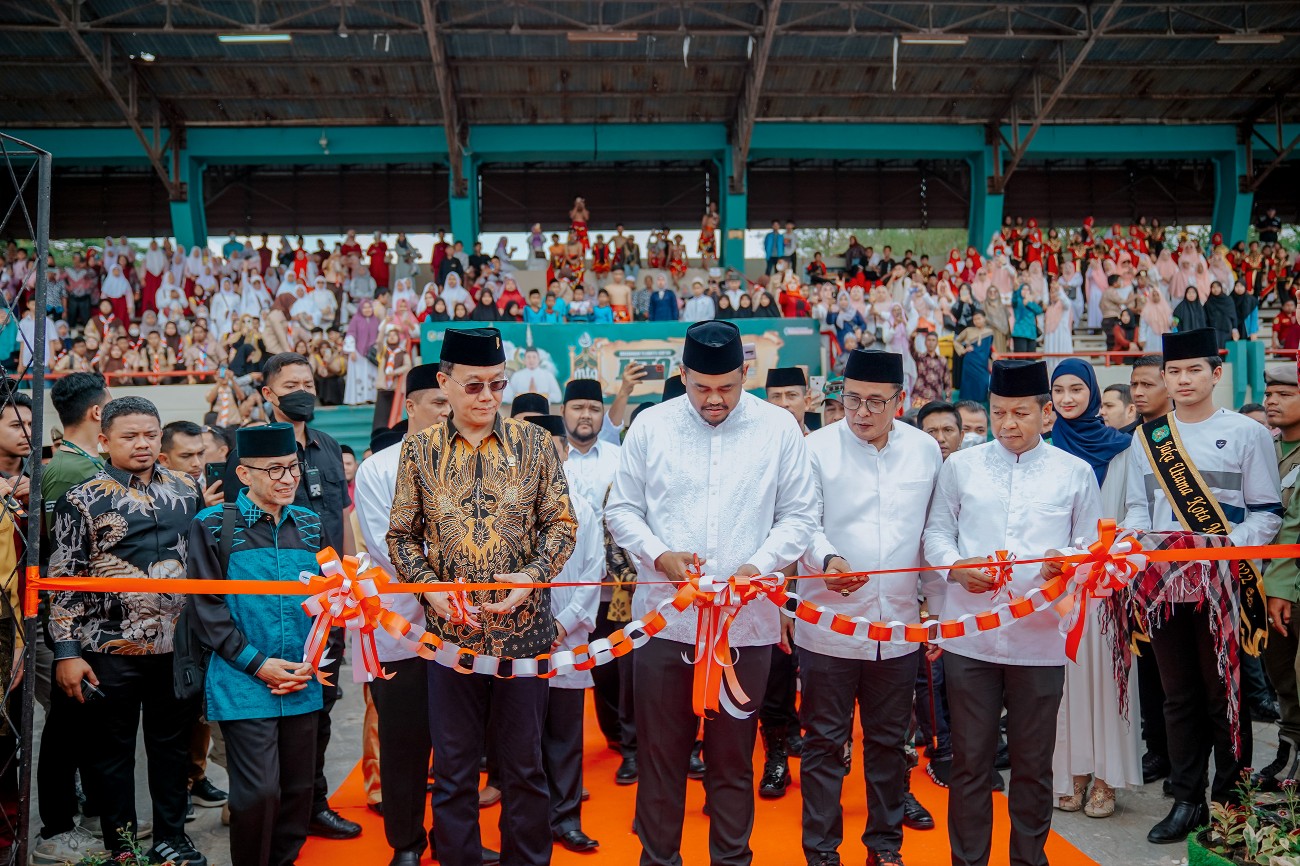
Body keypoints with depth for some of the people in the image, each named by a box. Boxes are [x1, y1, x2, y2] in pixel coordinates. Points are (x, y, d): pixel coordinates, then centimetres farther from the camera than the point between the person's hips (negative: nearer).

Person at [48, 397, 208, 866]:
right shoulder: (83, 500, -5)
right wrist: (66, 652, -10)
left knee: (173, 745, 14)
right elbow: (63, 580, -6)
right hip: (111, 652, -3)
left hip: (177, 647, 3)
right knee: (113, 752, 9)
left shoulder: (185, 490, 6)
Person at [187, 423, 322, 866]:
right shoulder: (213, 526, -4)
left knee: (299, 789, 10)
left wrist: (312, 660, 0)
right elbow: (206, 608, -6)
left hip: (302, 685, 4)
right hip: (243, 688, -4)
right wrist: (257, 664, -12)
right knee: (259, 792, -6)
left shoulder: (308, 525, 8)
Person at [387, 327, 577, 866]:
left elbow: (561, 524, 3)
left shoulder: (534, 443, 1)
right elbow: (402, 534, 7)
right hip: (450, 629, 1)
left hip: (524, 626, 0)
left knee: (524, 763, 11)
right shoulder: (419, 450, 3)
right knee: (453, 766, 10)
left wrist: (531, 577, -13)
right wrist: (431, 589, -9)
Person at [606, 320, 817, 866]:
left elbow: (798, 515, 3)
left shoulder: (779, 428, 1)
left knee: (733, 757, 12)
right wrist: (659, 554, -11)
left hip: (747, 620, 0)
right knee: (660, 753, 10)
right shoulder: (650, 425, 2)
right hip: (664, 615, 1)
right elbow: (621, 510, 6)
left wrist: (760, 565, -13)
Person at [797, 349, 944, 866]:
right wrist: (827, 559, -26)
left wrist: (938, 603, 11)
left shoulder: (925, 450, 4)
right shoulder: (817, 449, -5)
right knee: (824, 741, 6)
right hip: (829, 624, -3)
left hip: (899, 624, 3)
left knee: (889, 741, 15)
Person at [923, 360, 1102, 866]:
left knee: (1033, 763, 11)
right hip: (969, 635, 0)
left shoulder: (1075, 473, 7)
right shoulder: (960, 466, 6)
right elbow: (936, 532, 9)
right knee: (969, 760, 7)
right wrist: (958, 567, -11)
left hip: (1041, 638, 0)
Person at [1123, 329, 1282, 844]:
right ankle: (1187, 801, 19)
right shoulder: (1146, 438, 11)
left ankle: (1229, 805, 16)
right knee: (1179, 696, 10)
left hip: (1222, 584, -3)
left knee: (1223, 695, 3)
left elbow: (1267, 512, -2)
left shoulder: (1247, 433, 1)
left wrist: (1230, 546, -19)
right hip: (1162, 583, 3)